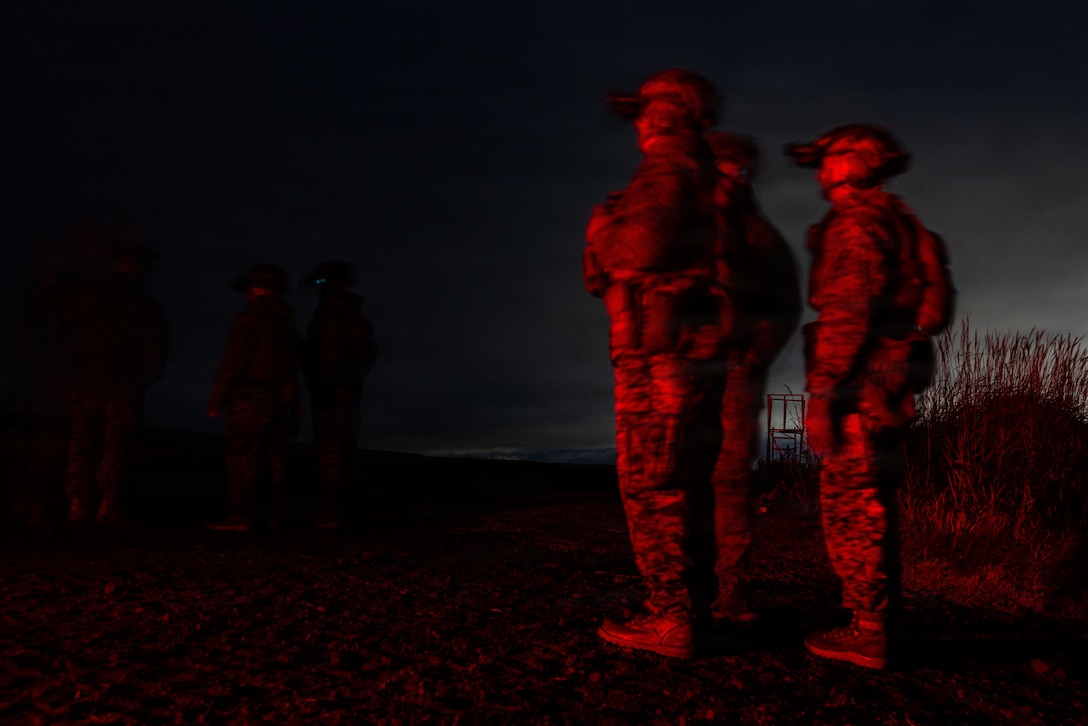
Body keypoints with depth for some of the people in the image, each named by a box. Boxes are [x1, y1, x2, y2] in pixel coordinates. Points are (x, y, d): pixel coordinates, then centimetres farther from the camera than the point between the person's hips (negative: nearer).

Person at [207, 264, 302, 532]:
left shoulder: (251, 317, -8)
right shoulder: (288, 322, 17)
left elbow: (233, 362, -13)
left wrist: (216, 401, -8)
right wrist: (293, 405, 16)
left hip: (251, 400, -8)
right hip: (281, 401, 8)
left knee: (242, 459, -6)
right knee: (271, 460, 8)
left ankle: (242, 517, -7)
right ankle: (269, 515, 9)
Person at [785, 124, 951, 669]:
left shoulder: (855, 221, -9)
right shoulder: (896, 222, 22)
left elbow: (846, 313, -19)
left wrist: (820, 394, -20)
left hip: (862, 383, -10)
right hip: (889, 382, 10)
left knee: (850, 505, -7)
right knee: (872, 505, 14)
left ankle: (866, 634, -3)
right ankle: (876, 622, 20)